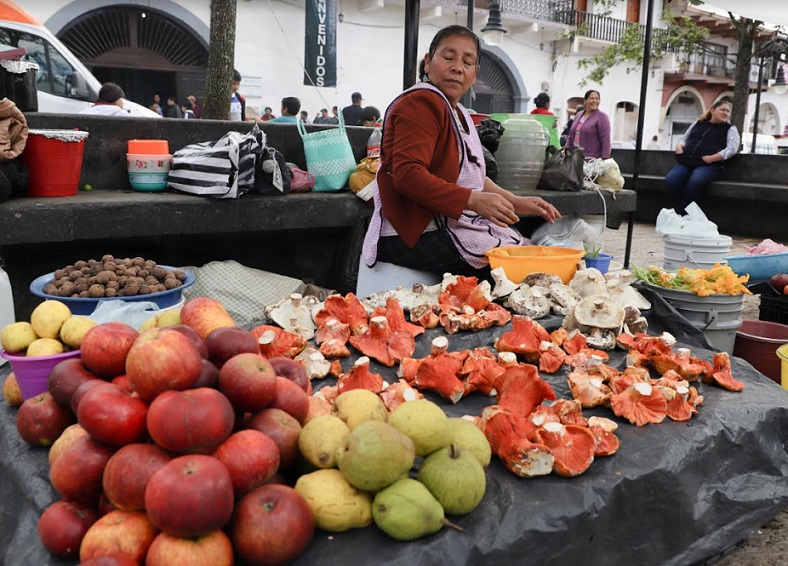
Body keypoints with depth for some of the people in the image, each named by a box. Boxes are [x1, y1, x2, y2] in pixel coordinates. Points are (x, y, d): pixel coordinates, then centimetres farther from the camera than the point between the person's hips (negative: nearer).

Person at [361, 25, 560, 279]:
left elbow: (470, 175, 21)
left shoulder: (458, 113, 21)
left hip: (450, 225, 10)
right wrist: (474, 201, -30)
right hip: (414, 236, -10)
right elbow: (407, 174, -24)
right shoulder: (421, 102, -12)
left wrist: (516, 203, 7)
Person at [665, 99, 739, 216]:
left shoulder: (730, 129, 11)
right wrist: (679, 147, 4)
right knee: (671, 179, -28)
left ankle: (681, 213, -22)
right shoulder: (698, 123, 23)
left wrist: (712, 158, -16)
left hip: (710, 165, -3)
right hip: (687, 162, 4)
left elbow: (732, 148, -3)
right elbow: (684, 139, 29)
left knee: (695, 181, -38)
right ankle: (684, 210, -13)